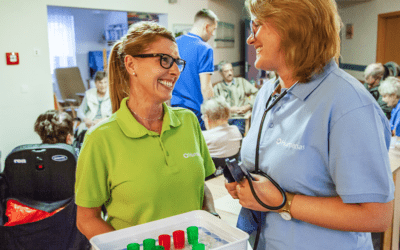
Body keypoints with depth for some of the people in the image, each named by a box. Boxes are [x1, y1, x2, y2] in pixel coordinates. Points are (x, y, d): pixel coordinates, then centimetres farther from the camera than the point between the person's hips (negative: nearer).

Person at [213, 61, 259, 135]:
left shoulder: (241, 81, 21)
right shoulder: (217, 87, 18)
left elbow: (256, 93, 11)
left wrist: (249, 106, -4)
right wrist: (229, 109, -10)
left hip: (242, 116, 0)